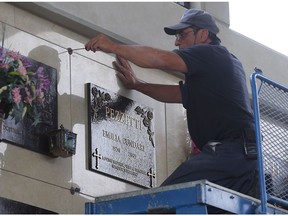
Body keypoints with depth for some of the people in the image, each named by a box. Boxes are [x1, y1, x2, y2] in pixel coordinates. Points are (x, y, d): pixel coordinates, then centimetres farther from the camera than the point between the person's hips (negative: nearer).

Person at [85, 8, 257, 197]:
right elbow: (180, 94, 34)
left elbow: (160, 59, -9)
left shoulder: (211, 54, 1)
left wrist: (113, 47, -1)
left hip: (228, 150, -10)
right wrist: (136, 84, 30)